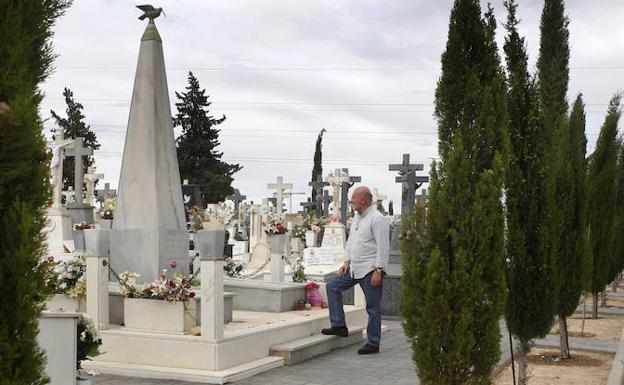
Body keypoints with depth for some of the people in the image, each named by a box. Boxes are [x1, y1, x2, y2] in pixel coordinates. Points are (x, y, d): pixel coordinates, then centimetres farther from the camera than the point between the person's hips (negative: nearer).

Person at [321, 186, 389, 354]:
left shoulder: (377, 219, -14)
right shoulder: (357, 217, 14)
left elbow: (383, 247, -18)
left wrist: (378, 271, -21)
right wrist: (346, 261, 11)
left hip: (370, 270, -9)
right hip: (354, 268, 9)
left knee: (373, 307, -1)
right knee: (332, 286, 8)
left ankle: (373, 343, 7)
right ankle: (339, 326, 11)